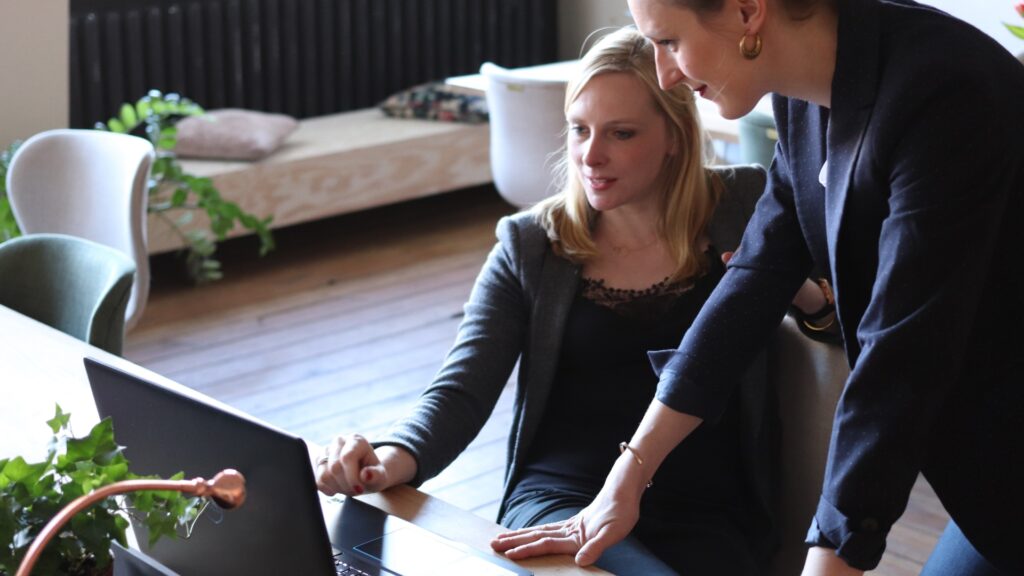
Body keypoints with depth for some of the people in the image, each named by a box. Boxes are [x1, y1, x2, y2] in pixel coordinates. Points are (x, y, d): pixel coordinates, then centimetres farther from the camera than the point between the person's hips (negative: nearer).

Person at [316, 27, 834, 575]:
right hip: (558, 497, -1)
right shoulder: (529, 245, 8)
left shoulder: (744, 208, 7)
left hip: (705, 514, 2)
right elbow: (459, 391, 1)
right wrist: (395, 458, -20)